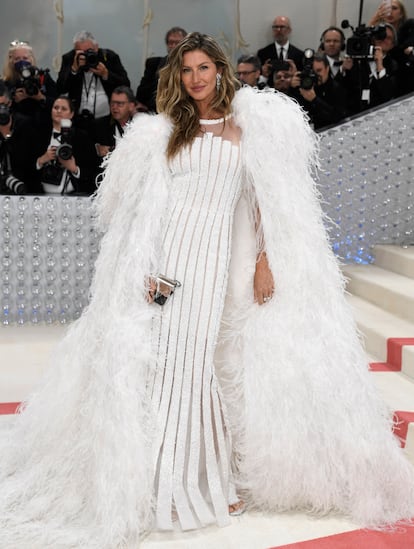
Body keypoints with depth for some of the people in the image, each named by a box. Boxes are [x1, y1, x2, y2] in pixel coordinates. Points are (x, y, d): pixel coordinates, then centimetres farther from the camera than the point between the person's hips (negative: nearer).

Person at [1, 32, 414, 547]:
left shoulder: (250, 126, 8)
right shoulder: (163, 132, 11)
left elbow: (265, 197, 3)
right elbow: (142, 207, 8)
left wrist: (265, 259, -6)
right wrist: (144, 269, -1)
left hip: (219, 254, -1)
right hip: (169, 253, 1)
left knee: (213, 362, 1)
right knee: (169, 359, -2)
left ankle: (216, 477, 15)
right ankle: (171, 480, 9)